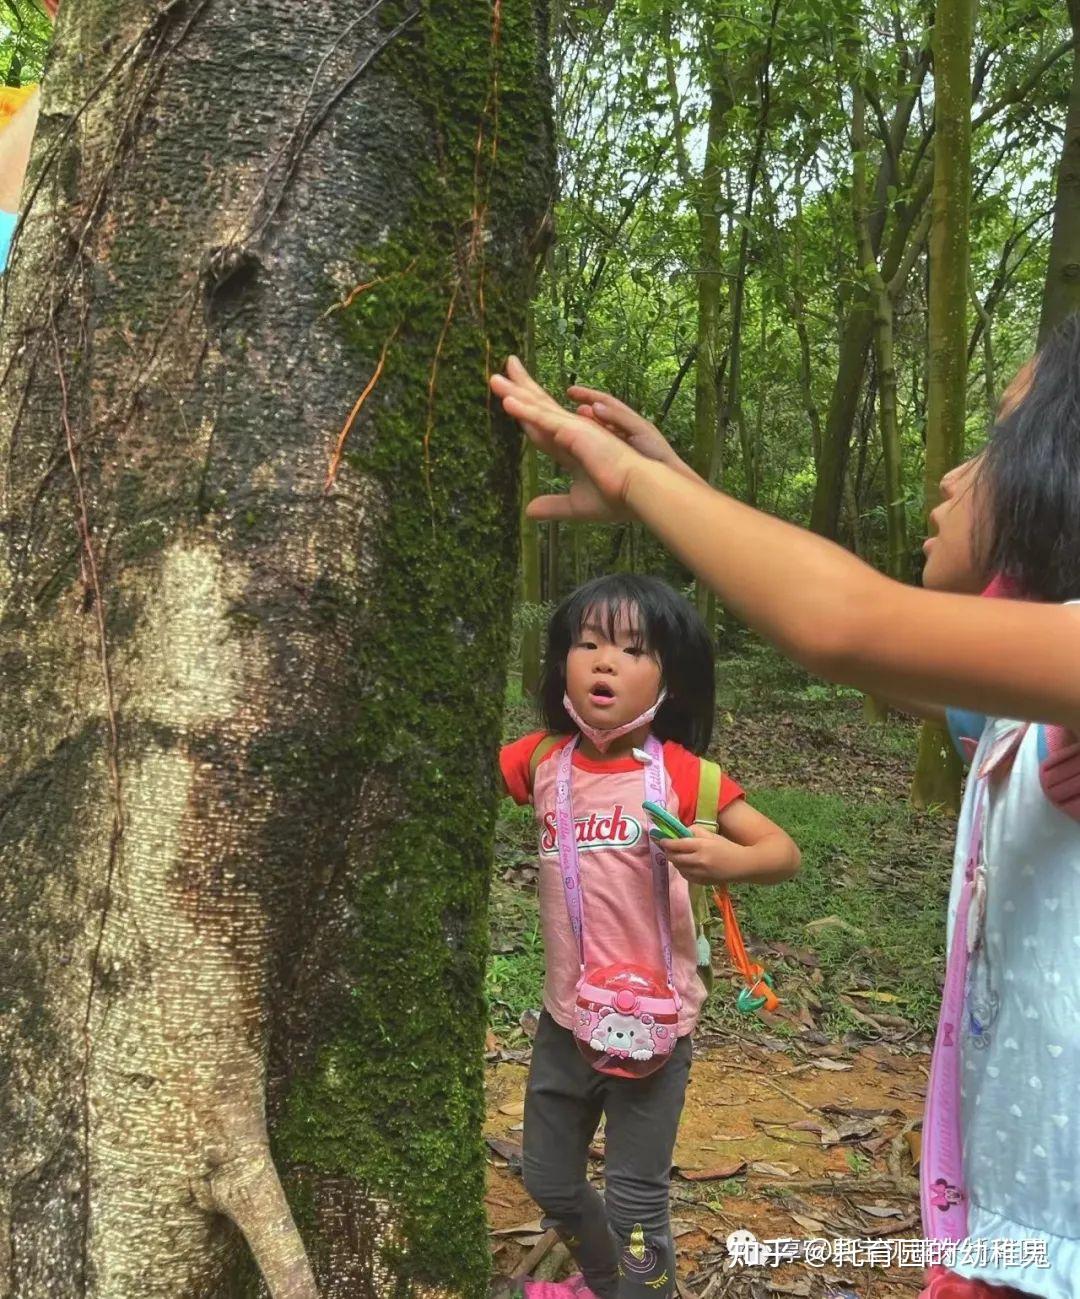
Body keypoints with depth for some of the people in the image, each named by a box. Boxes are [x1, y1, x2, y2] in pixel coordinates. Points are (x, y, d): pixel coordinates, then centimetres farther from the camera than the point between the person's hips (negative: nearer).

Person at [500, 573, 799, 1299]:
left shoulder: (682, 774, -14)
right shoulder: (543, 758, -3)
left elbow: (785, 852, -14)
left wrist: (731, 862, -33)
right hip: (565, 1017, 5)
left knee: (635, 1203, 8)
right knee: (549, 1183, 23)